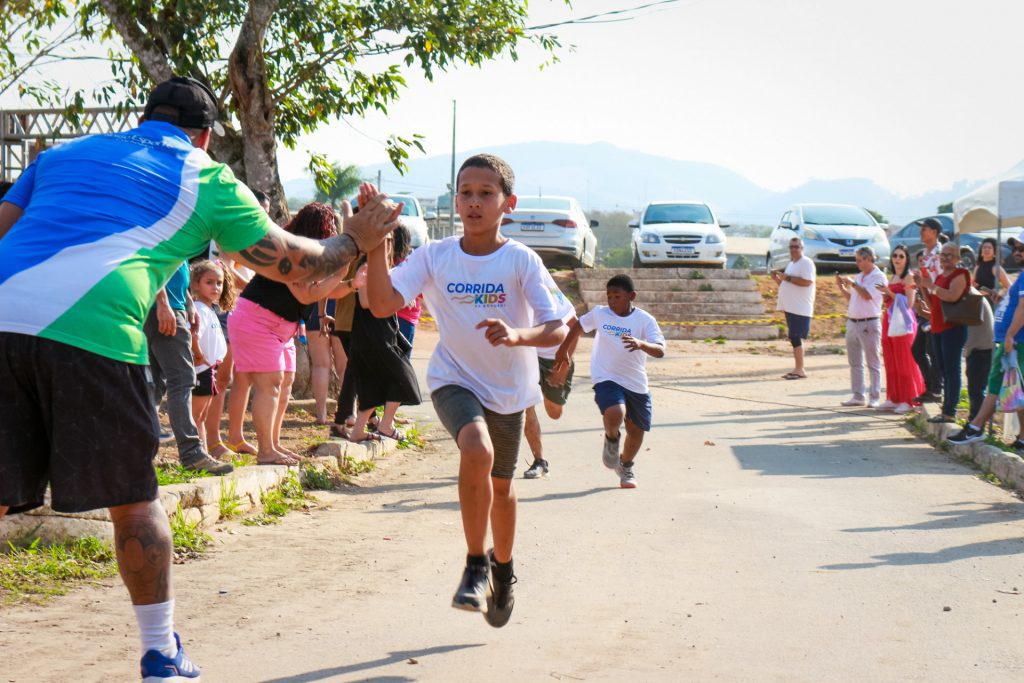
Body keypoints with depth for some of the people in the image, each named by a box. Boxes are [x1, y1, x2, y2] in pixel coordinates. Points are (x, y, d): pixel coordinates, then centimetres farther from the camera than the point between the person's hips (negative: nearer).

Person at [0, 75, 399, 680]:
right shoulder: (207, 178, 16)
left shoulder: (66, 152, 28)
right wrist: (355, 241, 38)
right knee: (133, 499, 11)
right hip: (92, 331, -4)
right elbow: (290, 262, 22)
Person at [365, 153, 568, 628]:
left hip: (508, 388, 1)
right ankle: (475, 566, -14)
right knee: (477, 450, -30)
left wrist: (517, 335, -39)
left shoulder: (521, 261, -13)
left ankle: (502, 568, 45)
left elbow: (557, 329, -19)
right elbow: (382, 304, -20)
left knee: (501, 485, 16)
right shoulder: (434, 257, -9)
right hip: (454, 380, -1)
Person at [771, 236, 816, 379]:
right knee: (794, 338, 10)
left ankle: (800, 369, -9)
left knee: (795, 337, -12)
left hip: (800, 308, -9)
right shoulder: (791, 264, 20)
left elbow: (807, 281, -22)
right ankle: (798, 369, 14)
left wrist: (787, 277, -19)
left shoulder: (806, 263, -9)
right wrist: (777, 279, 7)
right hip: (790, 307, 9)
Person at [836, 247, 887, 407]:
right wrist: (841, 286, 8)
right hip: (852, 322, 8)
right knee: (855, 363, 9)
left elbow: (867, 295, -19)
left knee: (872, 363, -2)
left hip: (869, 324, -8)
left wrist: (852, 283, -11)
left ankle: (874, 397, 0)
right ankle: (858, 396, 15)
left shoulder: (878, 277, -6)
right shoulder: (858, 277, 16)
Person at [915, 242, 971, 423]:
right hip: (938, 328, 9)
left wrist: (931, 286, -15)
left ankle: (950, 412, -9)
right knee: (944, 371, 10)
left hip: (953, 328, -9)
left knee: (951, 370, -9)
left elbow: (952, 296, -24)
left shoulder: (960, 274, -6)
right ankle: (946, 410, 14)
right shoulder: (939, 277, 19)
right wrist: (923, 288, 8)